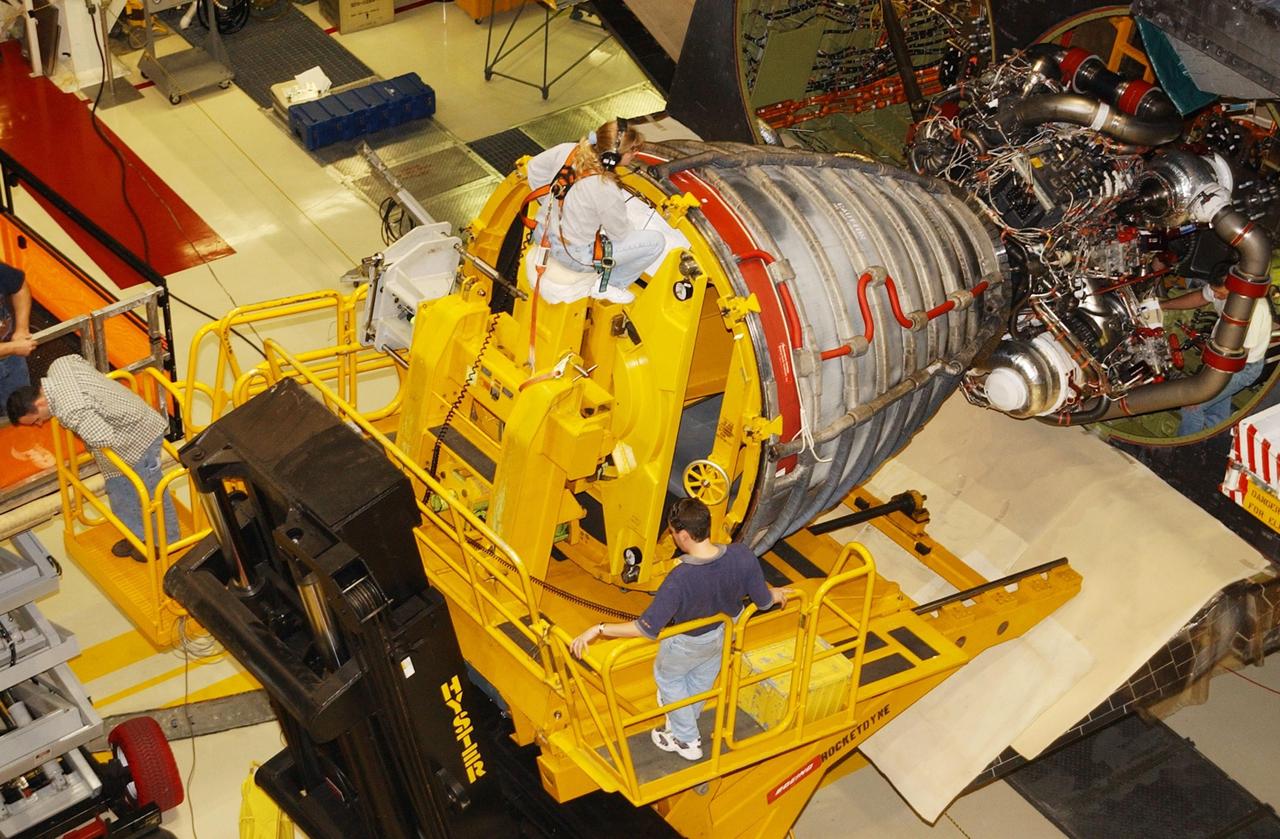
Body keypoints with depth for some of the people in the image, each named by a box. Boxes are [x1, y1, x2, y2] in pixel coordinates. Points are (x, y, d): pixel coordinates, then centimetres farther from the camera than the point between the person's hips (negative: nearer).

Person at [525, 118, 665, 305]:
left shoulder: (567, 150, -16)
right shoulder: (606, 191, -33)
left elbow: (533, 168, 3)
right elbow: (620, 234, -15)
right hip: (573, 257, -7)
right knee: (656, 241, -1)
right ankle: (607, 286, 10)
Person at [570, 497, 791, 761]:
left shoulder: (680, 579, -44)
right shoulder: (742, 556, -32)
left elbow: (647, 629, -40)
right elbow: (764, 602, -16)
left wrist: (598, 629, -33)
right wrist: (776, 594, 8)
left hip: (689, 643, -5)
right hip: (726, 631, 5)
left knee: (667, 675, 29)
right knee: (702, 678, 34)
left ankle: (686, 740, 47)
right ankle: (685, 721, 63)